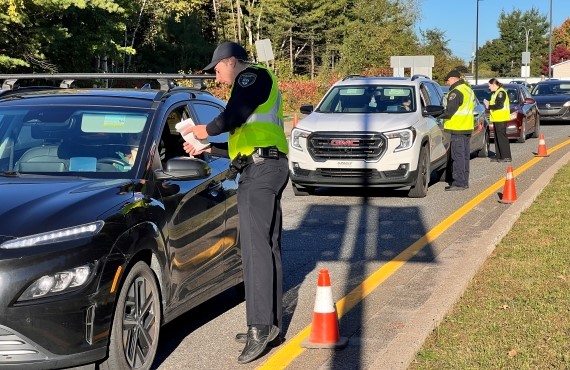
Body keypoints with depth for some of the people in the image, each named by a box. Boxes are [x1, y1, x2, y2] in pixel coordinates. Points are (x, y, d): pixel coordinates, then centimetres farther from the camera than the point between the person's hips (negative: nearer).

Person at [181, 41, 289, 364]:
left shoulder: (253, 75, -1)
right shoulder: (258, 85, 31)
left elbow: (232, 118, -16)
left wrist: (206, 130, 2)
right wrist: (207, 149, 29)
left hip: (261, 169, -11)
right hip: (265, 169, 11)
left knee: (256, 247, -16)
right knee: (267, 247, 8)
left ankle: (261, 326, -21)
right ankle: (271, 327, 10)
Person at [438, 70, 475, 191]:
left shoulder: (456, 92, -15)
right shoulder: (468, 90, 16)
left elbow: (449, 111, -20)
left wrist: (439, 117, -6)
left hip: (457, 129, -10)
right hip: (467, 128, 10)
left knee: (458, 155, -7)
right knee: (465, 155, 13)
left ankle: (458, 182, -8)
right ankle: (464, 182, 18)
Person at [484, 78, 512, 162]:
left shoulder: (501, 92, -13)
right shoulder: (495, 93, 18)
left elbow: (499, 105, -20)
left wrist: (489, 106, -11)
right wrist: (489, 104, 6)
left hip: (501, 119, -10)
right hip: (496, 119, 10)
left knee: (502, 137, -9)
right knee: (497, 137, 11)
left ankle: (506, 156, -7)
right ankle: (498, 156, 16)